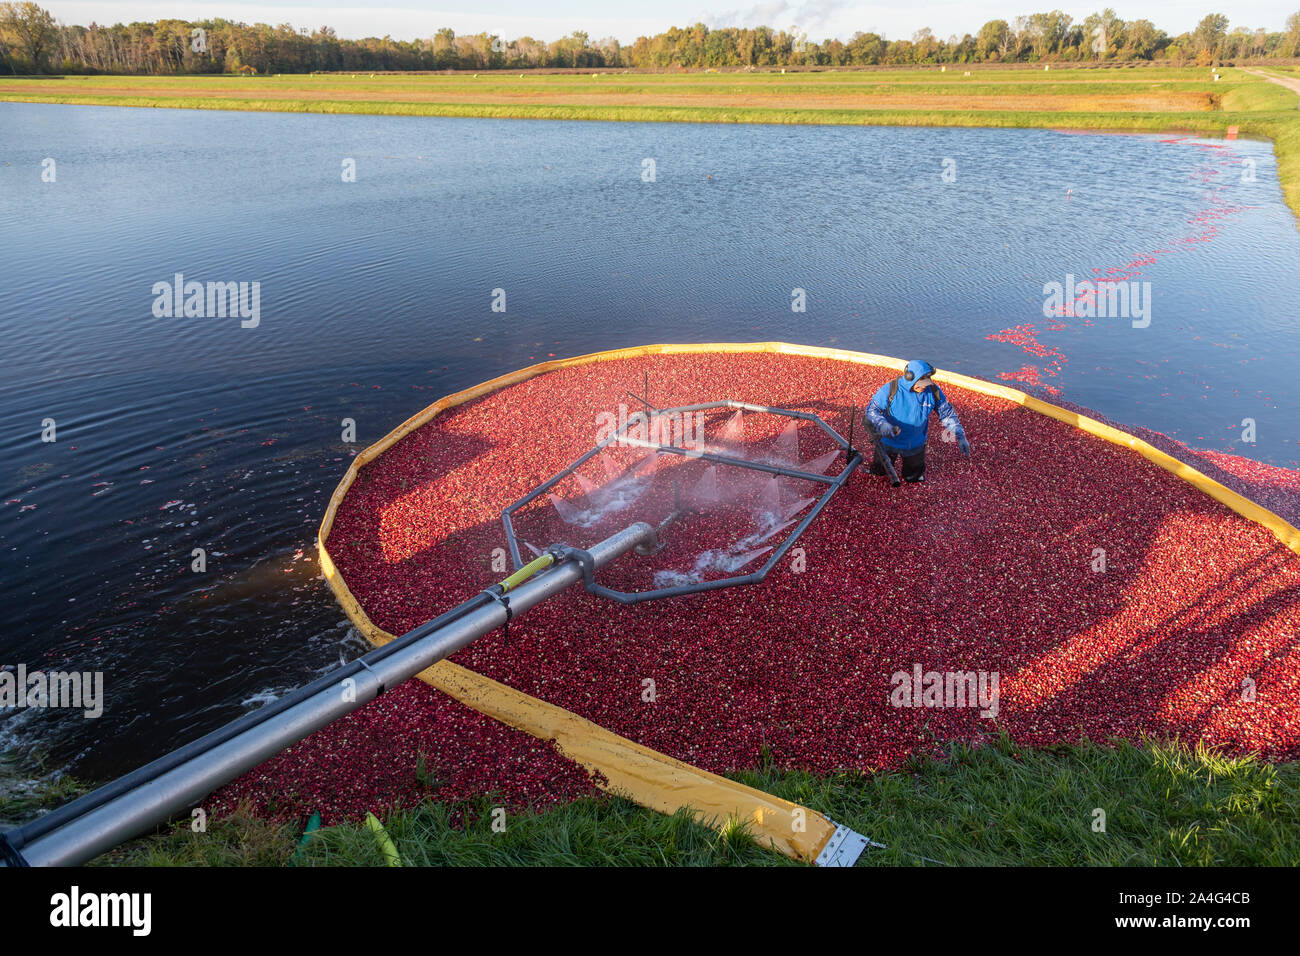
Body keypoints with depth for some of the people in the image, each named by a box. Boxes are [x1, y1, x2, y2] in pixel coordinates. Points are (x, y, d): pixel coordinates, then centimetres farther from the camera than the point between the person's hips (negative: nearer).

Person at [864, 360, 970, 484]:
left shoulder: (933, 391, -18)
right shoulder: (890, 390, -28)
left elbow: (947, 413, -5)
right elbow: (872, 409, -23)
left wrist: (960, 436, -10)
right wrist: (882, 424, -44)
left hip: (915, 444, 2)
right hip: (888, 440, -2)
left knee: (913, 478, 19)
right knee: (878, 471, 19)